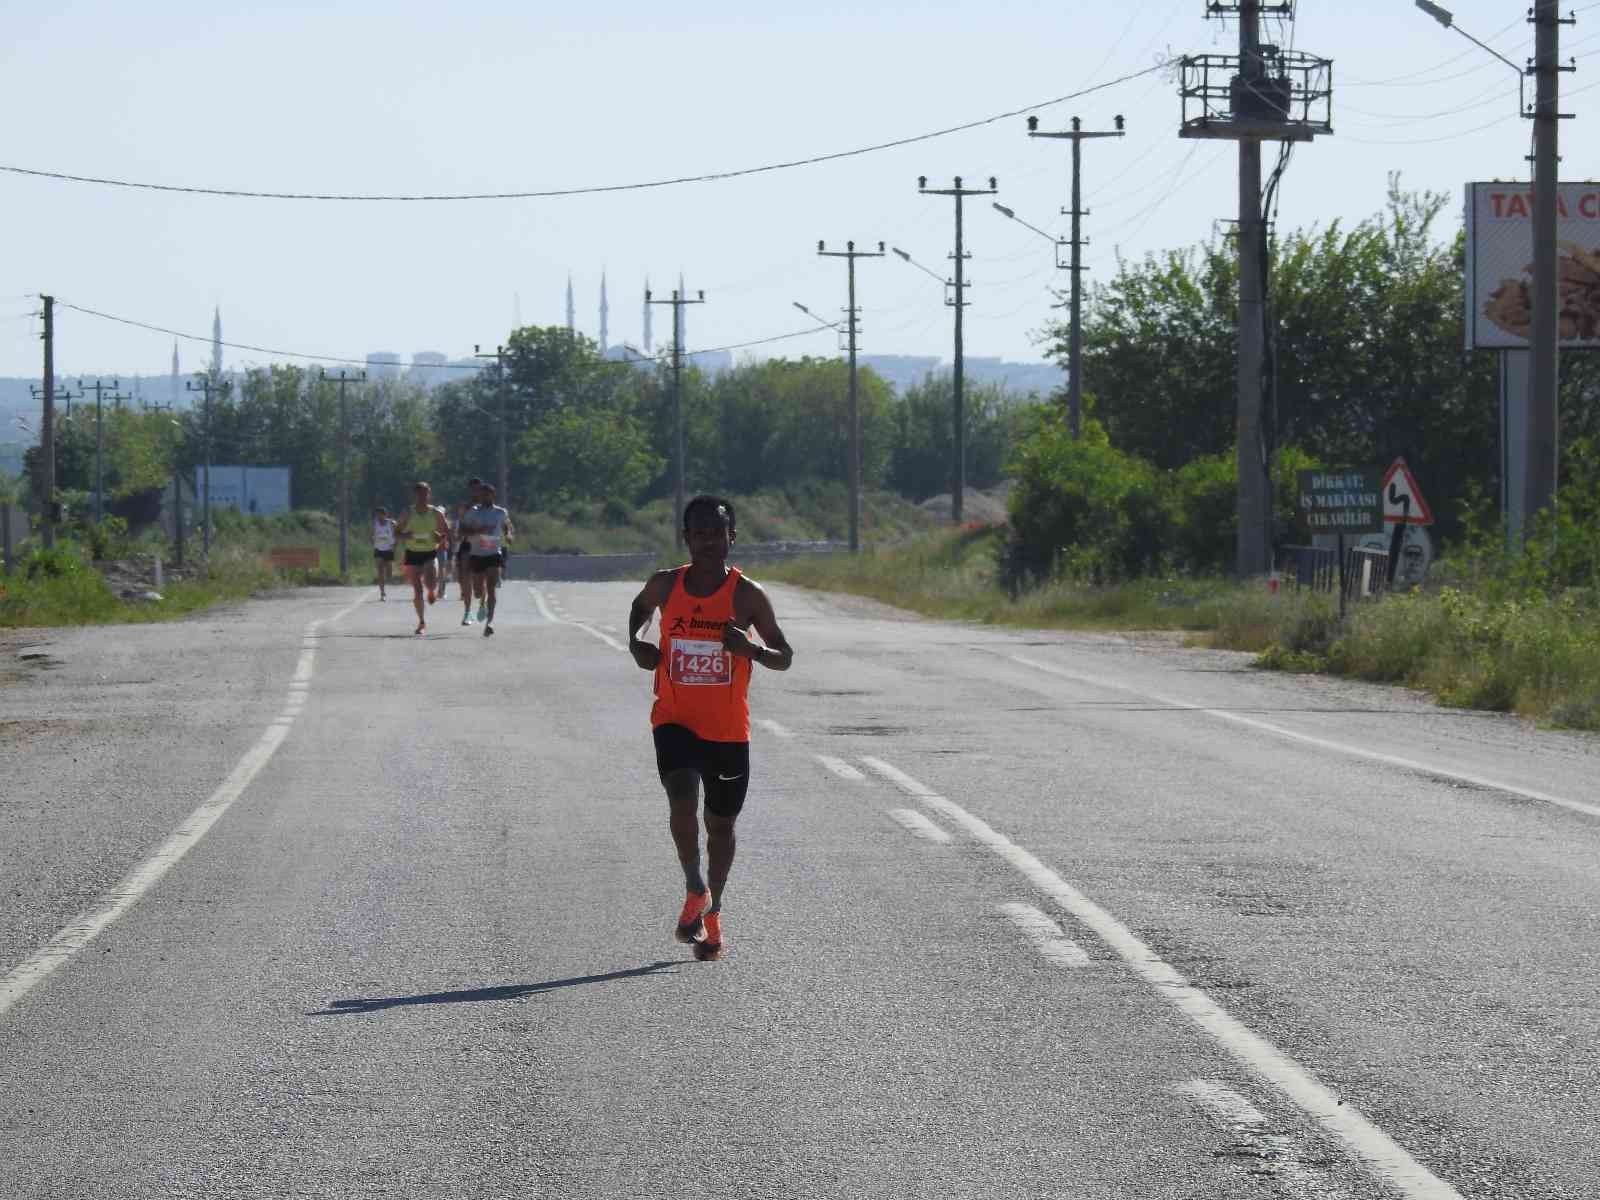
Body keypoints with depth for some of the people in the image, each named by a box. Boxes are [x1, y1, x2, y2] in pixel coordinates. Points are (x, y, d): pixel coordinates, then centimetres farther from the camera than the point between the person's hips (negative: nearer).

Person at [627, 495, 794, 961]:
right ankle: (695, 891, -7)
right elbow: (640, 607, 23)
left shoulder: (747, 595, -7)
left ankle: (713, 914, 31)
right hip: (675, 719, 0)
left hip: (728, 729, 0)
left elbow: (785, 657, -3)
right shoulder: (665, 586, -1)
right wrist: (636, 643, 3)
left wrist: (750, 648, -23)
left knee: (721, 823, 11)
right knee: (682, 800, -25)